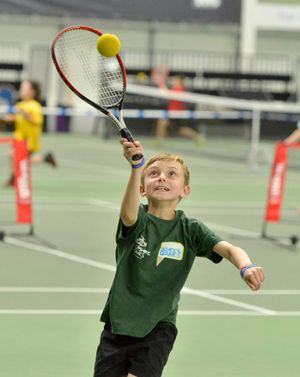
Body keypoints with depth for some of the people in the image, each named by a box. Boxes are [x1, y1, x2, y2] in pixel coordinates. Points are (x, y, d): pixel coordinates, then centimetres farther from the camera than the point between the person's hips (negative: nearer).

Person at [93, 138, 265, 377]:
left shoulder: (190, 230, -4)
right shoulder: (138, 221, -7)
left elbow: (229, 249, -17)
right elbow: (130, 215, -32)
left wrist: (246, 267, -42)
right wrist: (137, 166, -50)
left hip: (158, 327, -1)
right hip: (119, 324, 1)